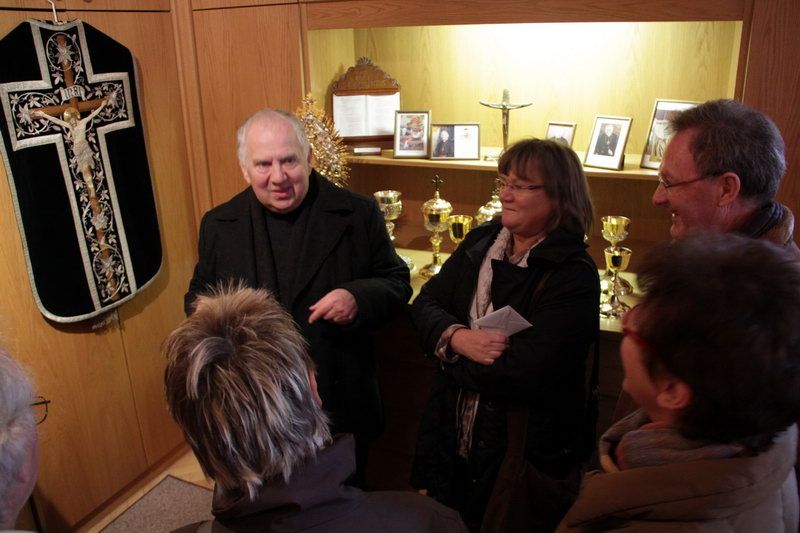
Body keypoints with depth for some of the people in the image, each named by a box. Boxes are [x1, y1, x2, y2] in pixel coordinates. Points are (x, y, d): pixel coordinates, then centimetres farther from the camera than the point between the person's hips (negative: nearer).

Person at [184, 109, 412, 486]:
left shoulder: (358, 213, -8)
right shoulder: (218, 225, -1)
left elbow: (397, 283, -2)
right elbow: (199, 297, 8)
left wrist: (358, 298, -24)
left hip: (341, 404, -1)